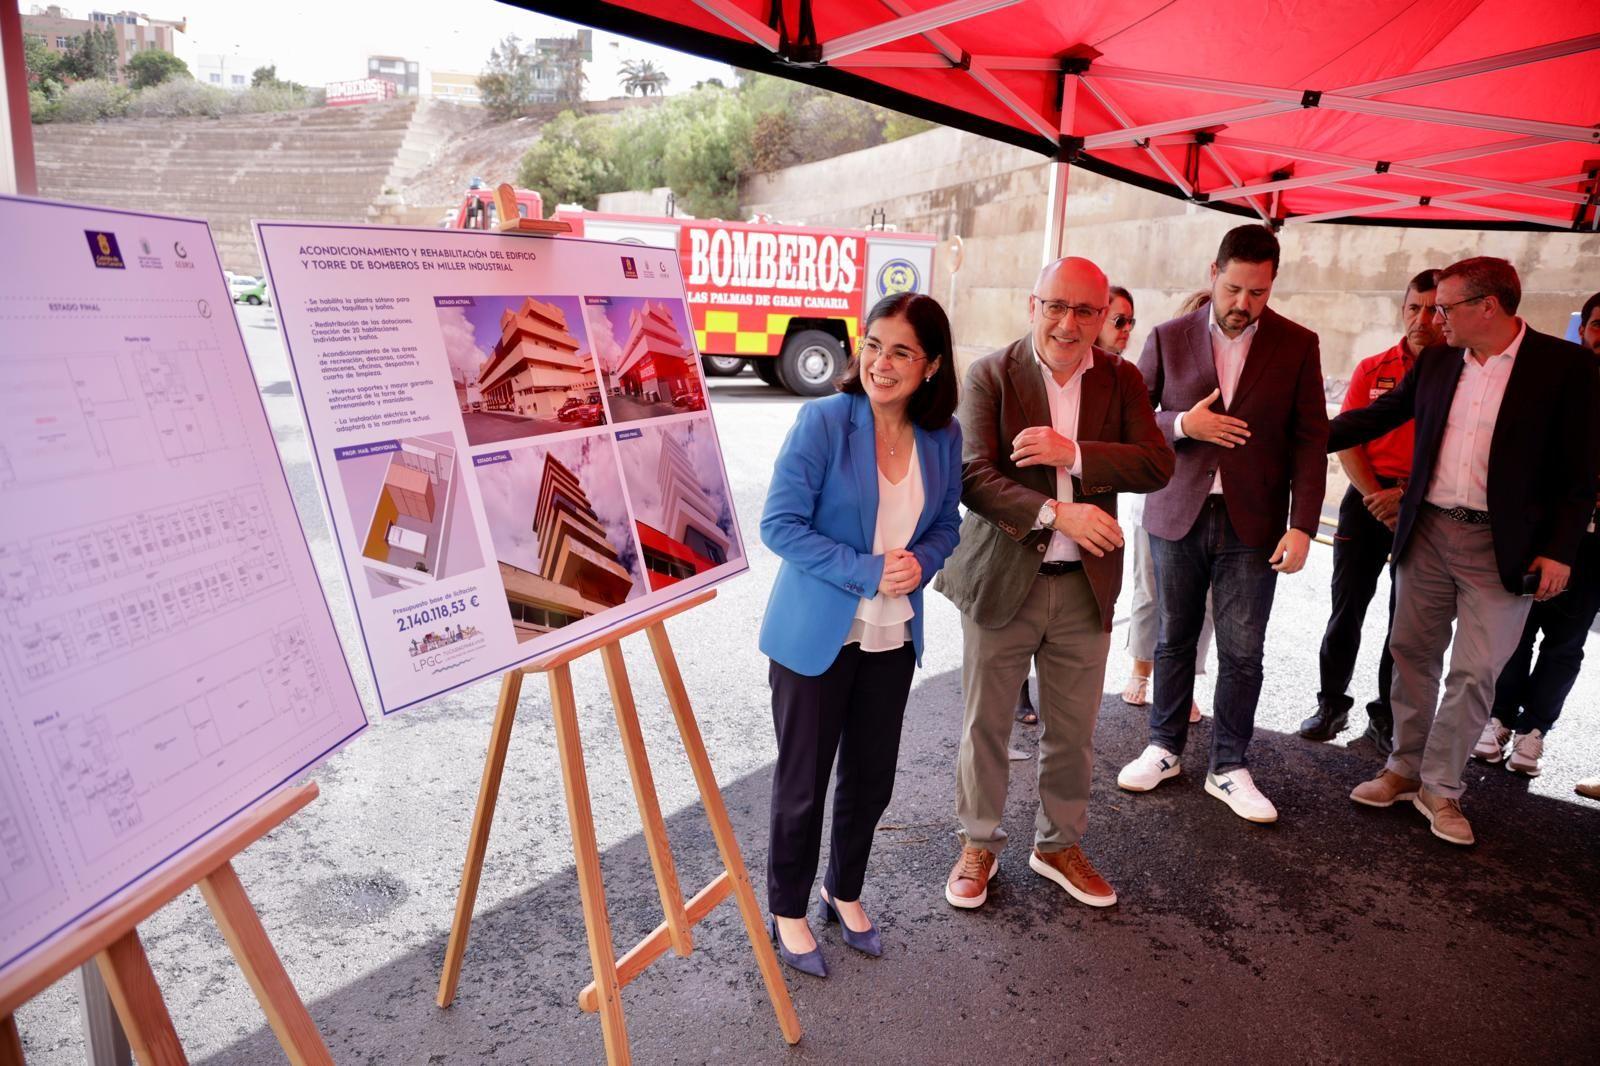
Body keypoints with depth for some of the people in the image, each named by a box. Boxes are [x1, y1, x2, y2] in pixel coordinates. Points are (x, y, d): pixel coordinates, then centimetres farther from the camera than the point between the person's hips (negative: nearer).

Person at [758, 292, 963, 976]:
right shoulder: (822, 421, -15)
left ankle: (845, 893, 44)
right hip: (815, 633, -4)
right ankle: (788, 912, 34)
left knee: (871, 778, 18)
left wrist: (920, 561, -12)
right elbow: (779, 524, -17)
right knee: (804, 782, 10)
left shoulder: (943, 437, 0)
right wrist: (867, 572, -23)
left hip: (894, 636, 5)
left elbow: (946, 524, 10)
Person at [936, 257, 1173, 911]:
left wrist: (1073, 453, -20)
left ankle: (1059, 845, 39)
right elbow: (973, 476, -16)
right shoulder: (990, 375, -7)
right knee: (984, 725, 11)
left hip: (1086, 585, 3)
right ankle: (979, 845, 34)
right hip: (1001, 580, -3)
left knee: (1073, 730, 16)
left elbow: (1158, 464, -6)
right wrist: (1056, 514, -28)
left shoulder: (1120, 380, 4)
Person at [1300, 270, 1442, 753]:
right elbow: (1347, 441, 1)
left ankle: (1386, 717, 20)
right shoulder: (1372, 369, 6)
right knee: (1347, 608, 6)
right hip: (1367, 497, 2)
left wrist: (1407, 496, -16)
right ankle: (1332, 704, 19)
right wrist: (1375, 496, -10)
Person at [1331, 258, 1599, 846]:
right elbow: (1376, 416, 12)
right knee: (1412, 654, 11)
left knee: (1474, 674, 1)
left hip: (1501, 547, -4)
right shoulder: (1436, 362, 5)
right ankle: (1405, 768, 26)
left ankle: (1440, 788, 17)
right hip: (1427, 533, 4)